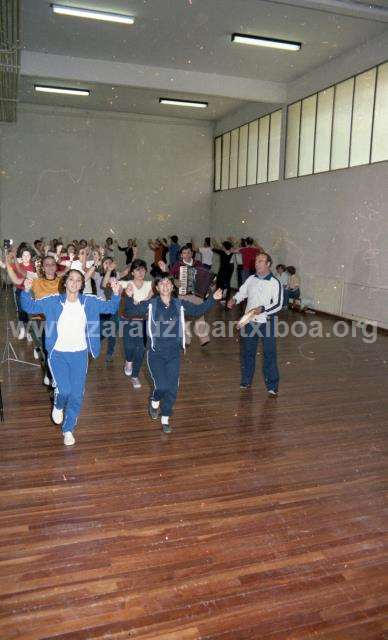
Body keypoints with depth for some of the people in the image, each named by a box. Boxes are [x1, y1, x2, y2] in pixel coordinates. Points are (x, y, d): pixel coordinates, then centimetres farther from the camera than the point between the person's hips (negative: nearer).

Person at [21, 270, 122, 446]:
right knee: (64, 390, -14)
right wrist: (26, 291, -20)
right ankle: (58, 406, 25)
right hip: (58, 354, -2)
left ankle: (68, 429, 25)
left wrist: (116, 294, -15)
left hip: (80, 354, 2)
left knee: (76, 395, 5)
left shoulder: (90, 302, -1)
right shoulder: (53, 301, -3)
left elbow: (111, 307, 4)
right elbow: (30, 306, -1)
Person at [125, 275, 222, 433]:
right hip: (156, 352, -3)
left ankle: (165, 419, 24)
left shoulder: (180, 305, 3)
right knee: (161, 385, -11)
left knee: (172, 388, 5)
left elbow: (198, 309, 11)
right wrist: (130, 297, -26)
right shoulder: (150, 305, -4)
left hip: (174, 352, 3)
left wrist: (213, 299, 0)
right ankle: (155, 402, 26)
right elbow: (132, 310, -8)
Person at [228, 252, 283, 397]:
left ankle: (272, 386, 10)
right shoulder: (251, 279, 6)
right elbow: (241, 292, 15)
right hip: (249, 321, 4)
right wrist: (234, 299, -6)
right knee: (247, 352, 14)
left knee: (269, 354, 0)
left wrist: (262, 309, -26)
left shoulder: (275, 283, -8)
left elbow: (278, 304, -12)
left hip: (266, 323, -4)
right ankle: (246, 382, 31)